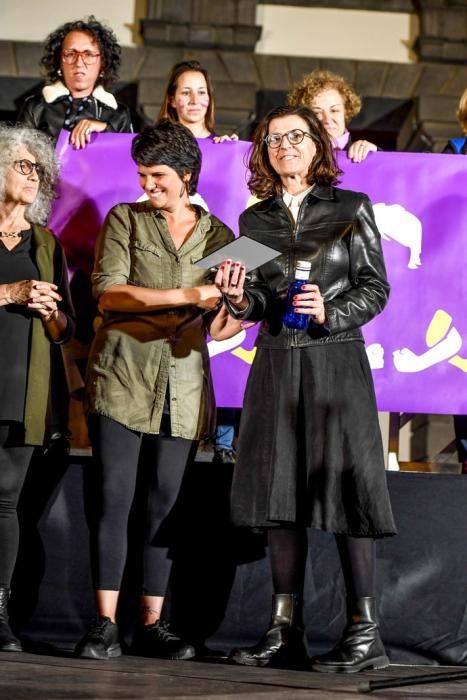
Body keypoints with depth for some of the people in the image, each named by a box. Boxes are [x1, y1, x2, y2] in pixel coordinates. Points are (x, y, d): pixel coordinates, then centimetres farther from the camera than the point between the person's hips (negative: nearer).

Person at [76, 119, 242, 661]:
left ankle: (152, 622, 6)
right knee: (114, 497, -8)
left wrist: (225, 318, -14)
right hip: (121, 375, -2)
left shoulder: (217, 236, 13)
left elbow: (224, 323, 11)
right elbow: (107, 292, -7)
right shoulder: (124, 220, 7)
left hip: (182, 384, 2)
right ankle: (105, 623, -6)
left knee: (166, 503, 1)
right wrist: (184, 297, -15)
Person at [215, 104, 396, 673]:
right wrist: (238, 298, -10)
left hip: (336, 359, -4)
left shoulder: (351, 210, 4)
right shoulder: (255, 220, 13)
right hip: (276, 363, 4)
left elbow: (376, 288, 1)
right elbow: (258, 304, 11)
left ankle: (364, 634, -6)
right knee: (280, 492, 2)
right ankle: (285, 631, 7)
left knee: (343, 488, -8)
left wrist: (330, 312, -15)